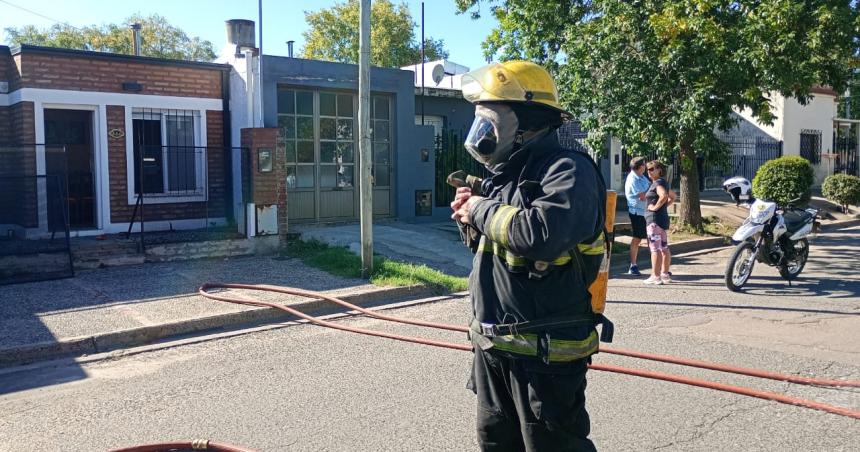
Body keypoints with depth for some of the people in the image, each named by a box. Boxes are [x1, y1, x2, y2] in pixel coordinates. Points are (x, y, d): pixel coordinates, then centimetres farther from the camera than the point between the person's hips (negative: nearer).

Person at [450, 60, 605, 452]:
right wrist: (471, 215, -1)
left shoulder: (567, 169, -17)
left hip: (544, 351, -9)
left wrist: (482, 210, -19)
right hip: (491, 344, 9)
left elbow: (542, 234, -36)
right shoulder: (506, 172, 11)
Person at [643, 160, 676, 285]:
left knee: (655, 248, -9)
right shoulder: (663, 182, 17)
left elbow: (663, 196, -31)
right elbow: (672, 197, 30)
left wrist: (656, 207, -19)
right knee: (664, 248, 14)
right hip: (663, 218, 10)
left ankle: (655, 277, -8)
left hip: (654, 219, -10)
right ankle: (665, 274, 21)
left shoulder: (658, 183, -13)